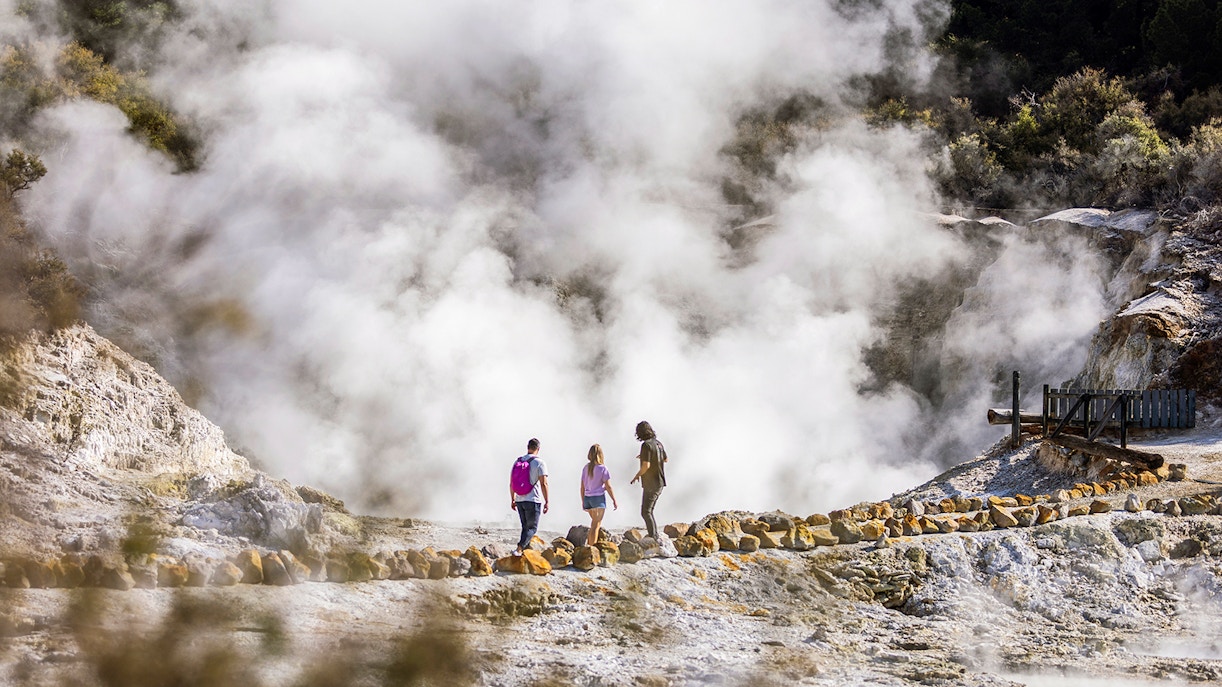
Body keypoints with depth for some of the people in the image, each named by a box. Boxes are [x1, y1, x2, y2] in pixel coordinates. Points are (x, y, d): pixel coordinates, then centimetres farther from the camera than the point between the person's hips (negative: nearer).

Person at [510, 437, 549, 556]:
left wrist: (512, 499, 20)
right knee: (532, 528, -1)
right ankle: (519, 548, -20)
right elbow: (543, 484, -12)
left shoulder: (517, 462, 9)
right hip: (533, 500, -5)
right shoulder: (540, 463, -7)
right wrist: (546, 502, -8)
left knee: (525, 527, 16)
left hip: (519, 500, 5)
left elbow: (511, 483, 12)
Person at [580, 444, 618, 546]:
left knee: (596, 523, 20)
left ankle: (589, 543, 15)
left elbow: (582, 487, 9)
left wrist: (583, 501, 17)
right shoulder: (602, 469, -9)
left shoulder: (586, 468, 6)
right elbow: (608, 486, -9)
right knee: (596, 524, -3)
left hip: (587, 498, 6)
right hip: (599, 498, -6)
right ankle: (591, 546, -6)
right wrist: (614, 500, -1)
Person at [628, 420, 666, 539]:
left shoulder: (646, 445, -17)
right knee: (649, 511, 17)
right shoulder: (658, 443, 9)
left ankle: (654, 538, -17)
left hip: (651, 484, -9)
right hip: (660, 483, 9)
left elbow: (646, 465, -24)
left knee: (646, 512, -8)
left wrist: (637, 475, -7)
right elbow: (665, 459, 25)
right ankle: (655, 536, 16)